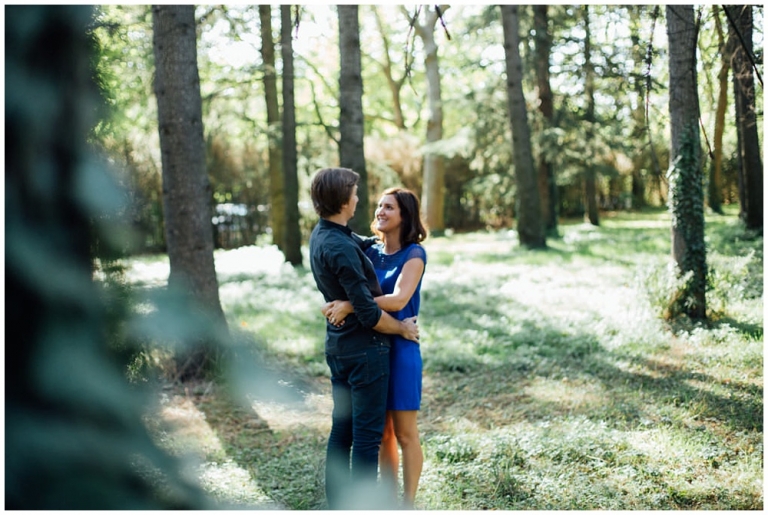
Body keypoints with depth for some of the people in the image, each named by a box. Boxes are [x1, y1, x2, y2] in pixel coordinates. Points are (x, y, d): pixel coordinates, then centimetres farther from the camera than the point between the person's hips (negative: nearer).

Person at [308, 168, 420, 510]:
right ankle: (363, 508, 5)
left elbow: (366, 245, 26)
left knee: (342, 430, 15)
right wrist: (402, 328, -7)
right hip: (365, 348, -9)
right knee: (368, 435, -1)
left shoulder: (321, 235, 6)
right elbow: (369, 313, -22)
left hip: (338, 347, 9)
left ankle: (338, 506, 23)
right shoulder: (341, 248, -23)